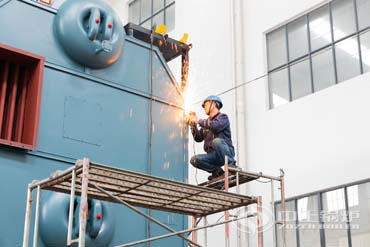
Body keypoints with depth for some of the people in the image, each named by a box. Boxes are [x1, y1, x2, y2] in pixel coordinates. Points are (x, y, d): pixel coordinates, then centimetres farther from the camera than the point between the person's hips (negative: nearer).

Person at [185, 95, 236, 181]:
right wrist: (193, 125, 1)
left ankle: (231, 165, -20)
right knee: (194, 160, -17)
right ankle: (217, 171, -8)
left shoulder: (223, 117, 2)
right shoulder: (207, 122, 21)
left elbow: (215, 126, -21)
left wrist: (198, 121, -13)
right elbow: (198, 138, 13)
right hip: (213, 155, 6)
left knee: (216, 141, -37)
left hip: (227, 152, -6)